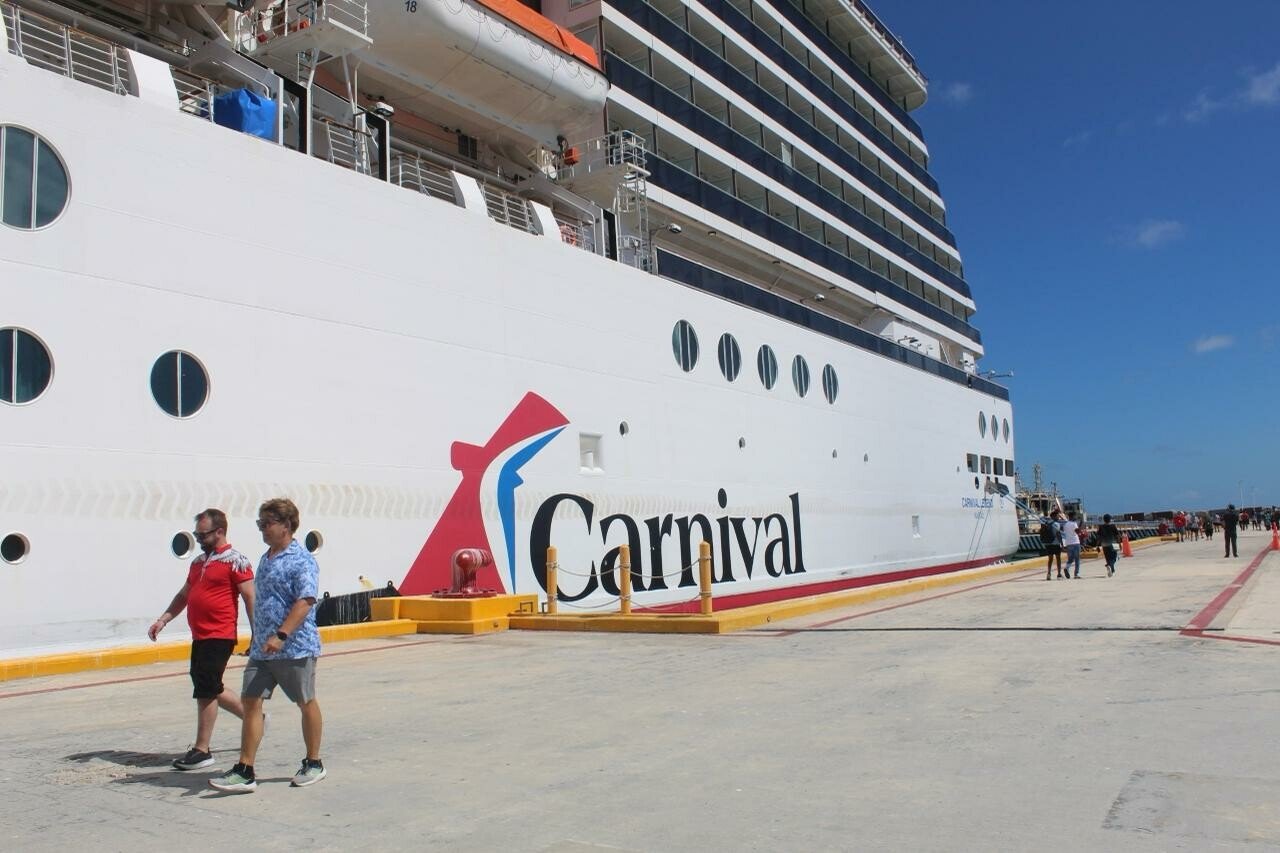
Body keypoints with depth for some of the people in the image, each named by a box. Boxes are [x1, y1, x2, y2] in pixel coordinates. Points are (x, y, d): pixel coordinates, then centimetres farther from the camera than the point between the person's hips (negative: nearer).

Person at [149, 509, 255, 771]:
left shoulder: (235, 560, -9)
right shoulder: (198, 562, 16)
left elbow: (250, 598, -12)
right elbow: (184, 595, 23)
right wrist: (163, 620, 12)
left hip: (220, 637, -9)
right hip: (200, 636, 9)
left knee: (206, 691, -6)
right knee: (211, 689, 15)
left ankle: (202, 750, 4)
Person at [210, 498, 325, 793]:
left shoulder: (301, 560, -13)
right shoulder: (266, 558, 15)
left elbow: (305, 602, -23)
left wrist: (281, 635, -30)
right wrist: (259, 637, 24)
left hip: (295, 647, -8)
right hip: (262, 647, 8)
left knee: (306, 703, 6)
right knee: (251, 701, 2)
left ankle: (314, 764, 21)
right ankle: (244, 771, 6)